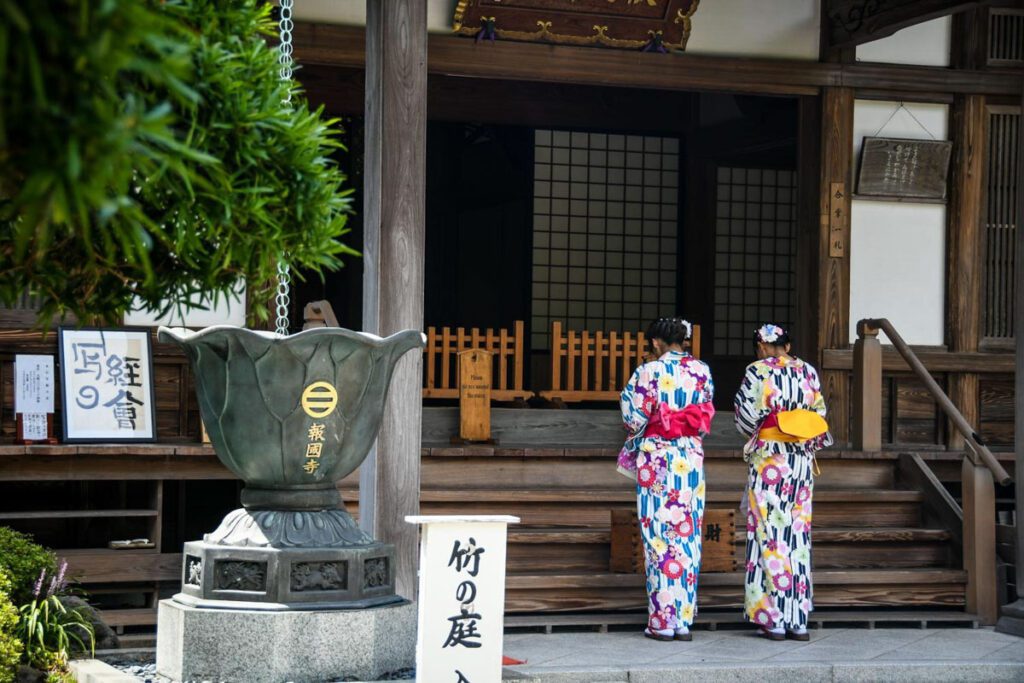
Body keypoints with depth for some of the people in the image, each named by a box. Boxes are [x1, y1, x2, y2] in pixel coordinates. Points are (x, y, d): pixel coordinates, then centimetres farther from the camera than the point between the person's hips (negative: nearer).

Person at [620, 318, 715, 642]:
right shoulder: (702, 370, 4)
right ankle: (685, 620, 8)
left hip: (656, 459, -4)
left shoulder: (650, 371, -9)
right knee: (688, 536, 7)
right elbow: (708, 415, 10)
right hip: (691, 458, 4)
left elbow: (634, 417, -7)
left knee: (659, 535, 0)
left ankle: (662, 621, 0)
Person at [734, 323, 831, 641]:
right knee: (798, 534, 7)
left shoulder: (757, 371, -6)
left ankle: (774, 618, -2)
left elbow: (746, 417, -7)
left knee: (769, 534, 0)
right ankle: (799, 620, 7)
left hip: (768, 459, -4)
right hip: (802, 460, 4)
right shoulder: (808, 372, 7)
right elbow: (820, 416, 9)